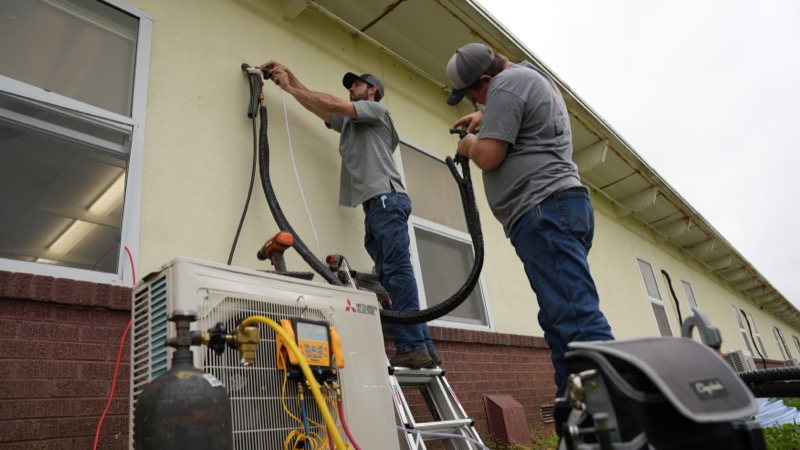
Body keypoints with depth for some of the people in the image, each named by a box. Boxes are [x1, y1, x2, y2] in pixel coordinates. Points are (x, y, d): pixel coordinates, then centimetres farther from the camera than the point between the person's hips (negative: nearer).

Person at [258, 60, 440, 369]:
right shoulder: (348, 122, 33)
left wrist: (288, 87, 5)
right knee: (391, 275, 0)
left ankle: (413, 348, -19)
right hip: (375, 204, 8)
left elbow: (331, 103, -1)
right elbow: (318, 106, 25)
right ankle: (423, 349, -1)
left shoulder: (376, 110, 11)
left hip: (386, 197, -8)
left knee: (397, 270, -16)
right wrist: (289, 76, 18)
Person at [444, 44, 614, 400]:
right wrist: (484, 117, 37)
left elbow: (488, 156, -13)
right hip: (560, 208, 11)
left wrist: (470, 144, 8)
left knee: (578, 320, -17)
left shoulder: (507, 83, -4)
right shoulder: (536, 77, 28)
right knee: (562, 325, 5)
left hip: (545, 211, -11)